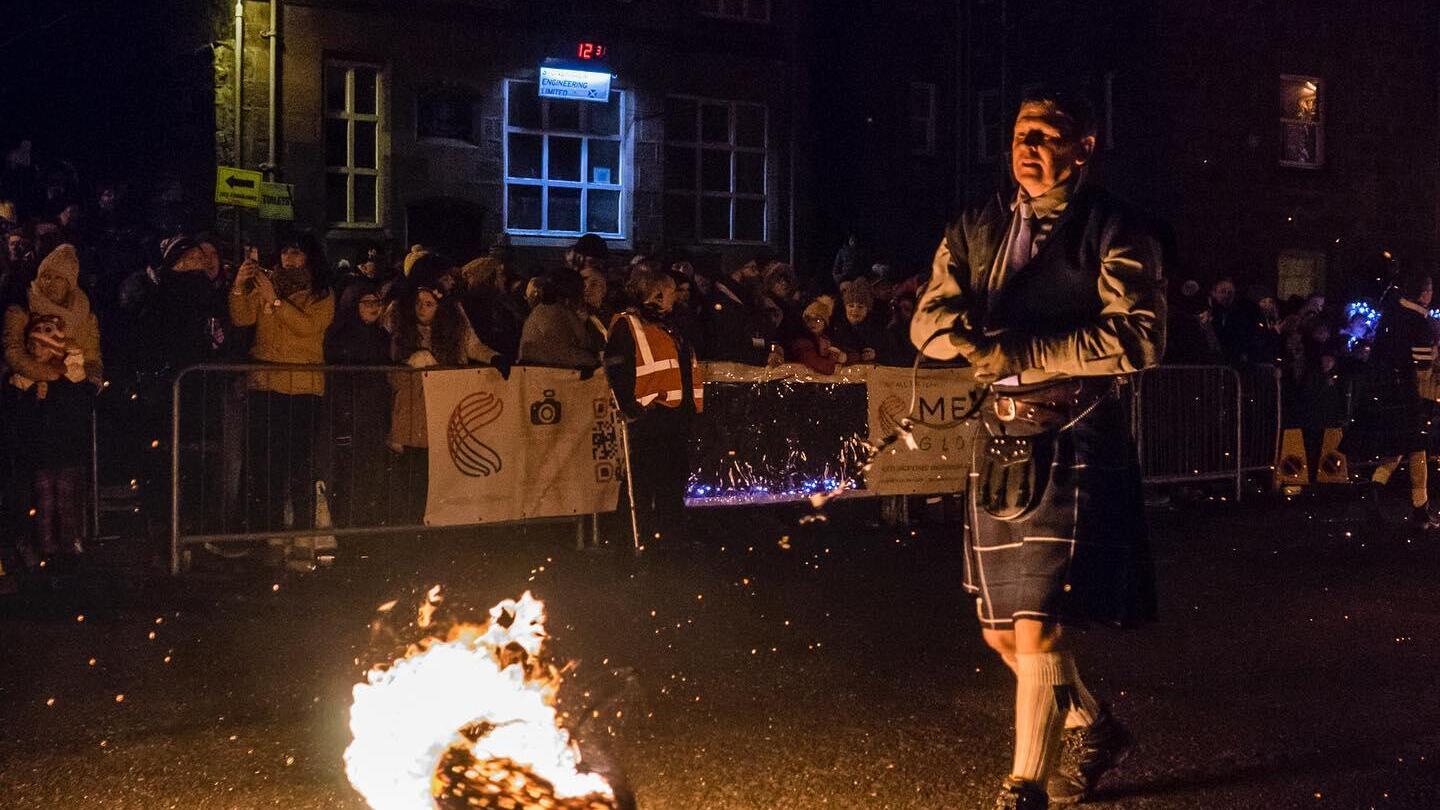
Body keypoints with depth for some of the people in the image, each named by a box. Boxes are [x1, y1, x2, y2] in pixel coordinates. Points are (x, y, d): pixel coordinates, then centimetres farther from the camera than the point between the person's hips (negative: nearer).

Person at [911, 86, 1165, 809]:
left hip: (1075, 443, -6)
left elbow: (1140, 337, -16)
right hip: (1001, 439, 6)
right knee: (1002, 632, 13)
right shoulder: (977, 229, 13)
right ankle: (1093, 725, 38)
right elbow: (928, 321, 7)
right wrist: (970, 336, -16)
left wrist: (1025, 356, -18)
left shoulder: (1115, 233, -4)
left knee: (1037, 625, -11)